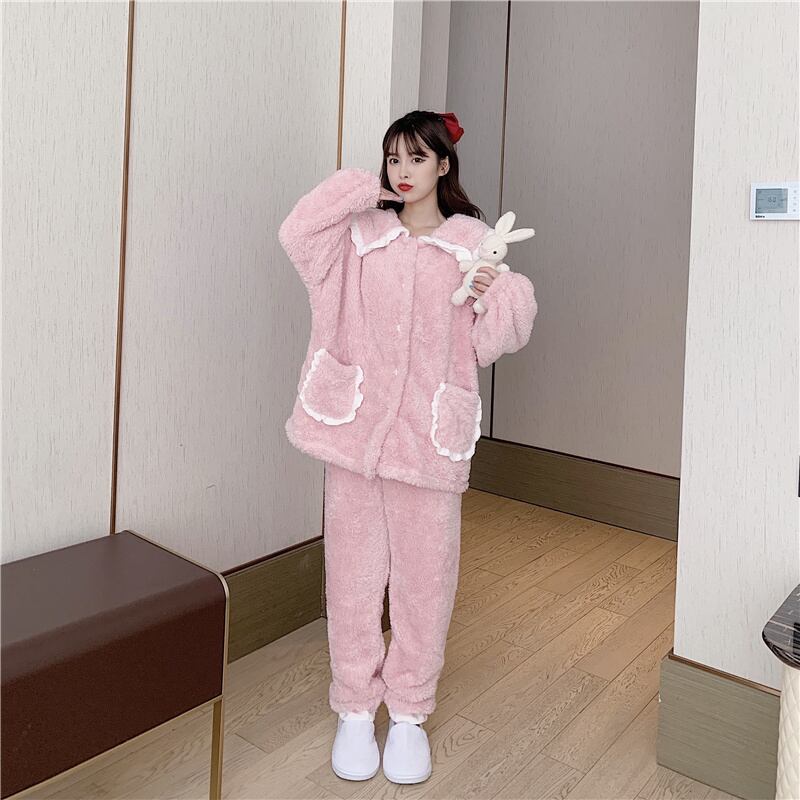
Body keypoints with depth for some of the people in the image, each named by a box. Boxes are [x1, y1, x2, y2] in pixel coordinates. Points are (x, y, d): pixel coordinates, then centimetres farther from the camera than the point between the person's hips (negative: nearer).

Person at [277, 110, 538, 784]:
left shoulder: (473, 241, 5)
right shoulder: (361, 234, 9)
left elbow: (490, 342, 4)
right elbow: (297, 235, -8)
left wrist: (503, 297, -16)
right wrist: (361, 189, -2)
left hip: (430, 434, -1)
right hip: (355, 424, 1)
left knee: (424, 575, 6)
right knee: (354, 571, 8)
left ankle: (410, 712, 25)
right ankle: (354, 708, 25)